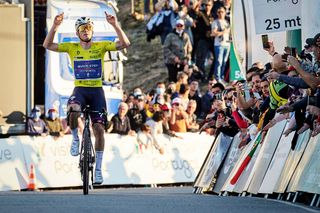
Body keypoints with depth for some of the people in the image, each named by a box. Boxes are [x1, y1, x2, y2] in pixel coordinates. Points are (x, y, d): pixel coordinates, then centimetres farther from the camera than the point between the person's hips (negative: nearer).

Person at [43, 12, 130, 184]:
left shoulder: (101, 46, 0)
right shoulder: (72, 48, 1)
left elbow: (124, 44, -12)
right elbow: (47, 45, -7)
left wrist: (115, 25, -25)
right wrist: (55, 26, -22)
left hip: (97, 91, 1)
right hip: (79, 90, -1)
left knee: (99, 129, -4)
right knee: (73, 110, -35)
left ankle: (98, 168, 7)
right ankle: (75, 138, -6)